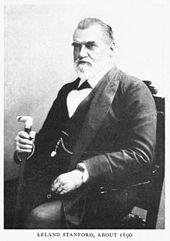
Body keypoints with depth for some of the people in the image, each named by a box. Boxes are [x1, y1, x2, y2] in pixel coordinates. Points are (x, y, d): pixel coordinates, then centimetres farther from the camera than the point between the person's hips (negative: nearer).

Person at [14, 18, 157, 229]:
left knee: (40, 218, -27)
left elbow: (141, 156, -14)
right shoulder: (67, 90, 19)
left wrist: (84, 173, -22)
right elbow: (49, 136, 21)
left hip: (103, 192, -6)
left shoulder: (134, 90, -4)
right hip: (54, 182, 6)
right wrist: (29, 145, -2)